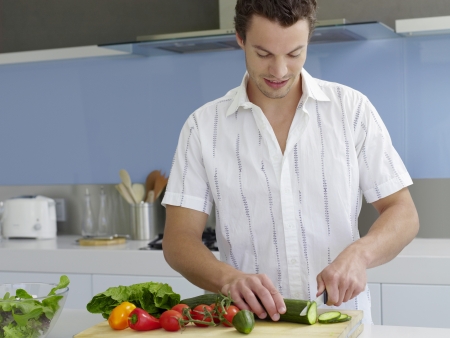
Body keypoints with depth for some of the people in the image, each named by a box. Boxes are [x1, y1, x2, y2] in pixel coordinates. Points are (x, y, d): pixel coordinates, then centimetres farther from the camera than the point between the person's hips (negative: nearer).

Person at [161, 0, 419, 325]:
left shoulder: (352, 109, 2)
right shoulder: (204, 126, 2)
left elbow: (404, 214, 3)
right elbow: (179, 240, -1)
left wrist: (359, 254, -18)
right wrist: (229, 278, -22)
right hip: (251, 323, 1)